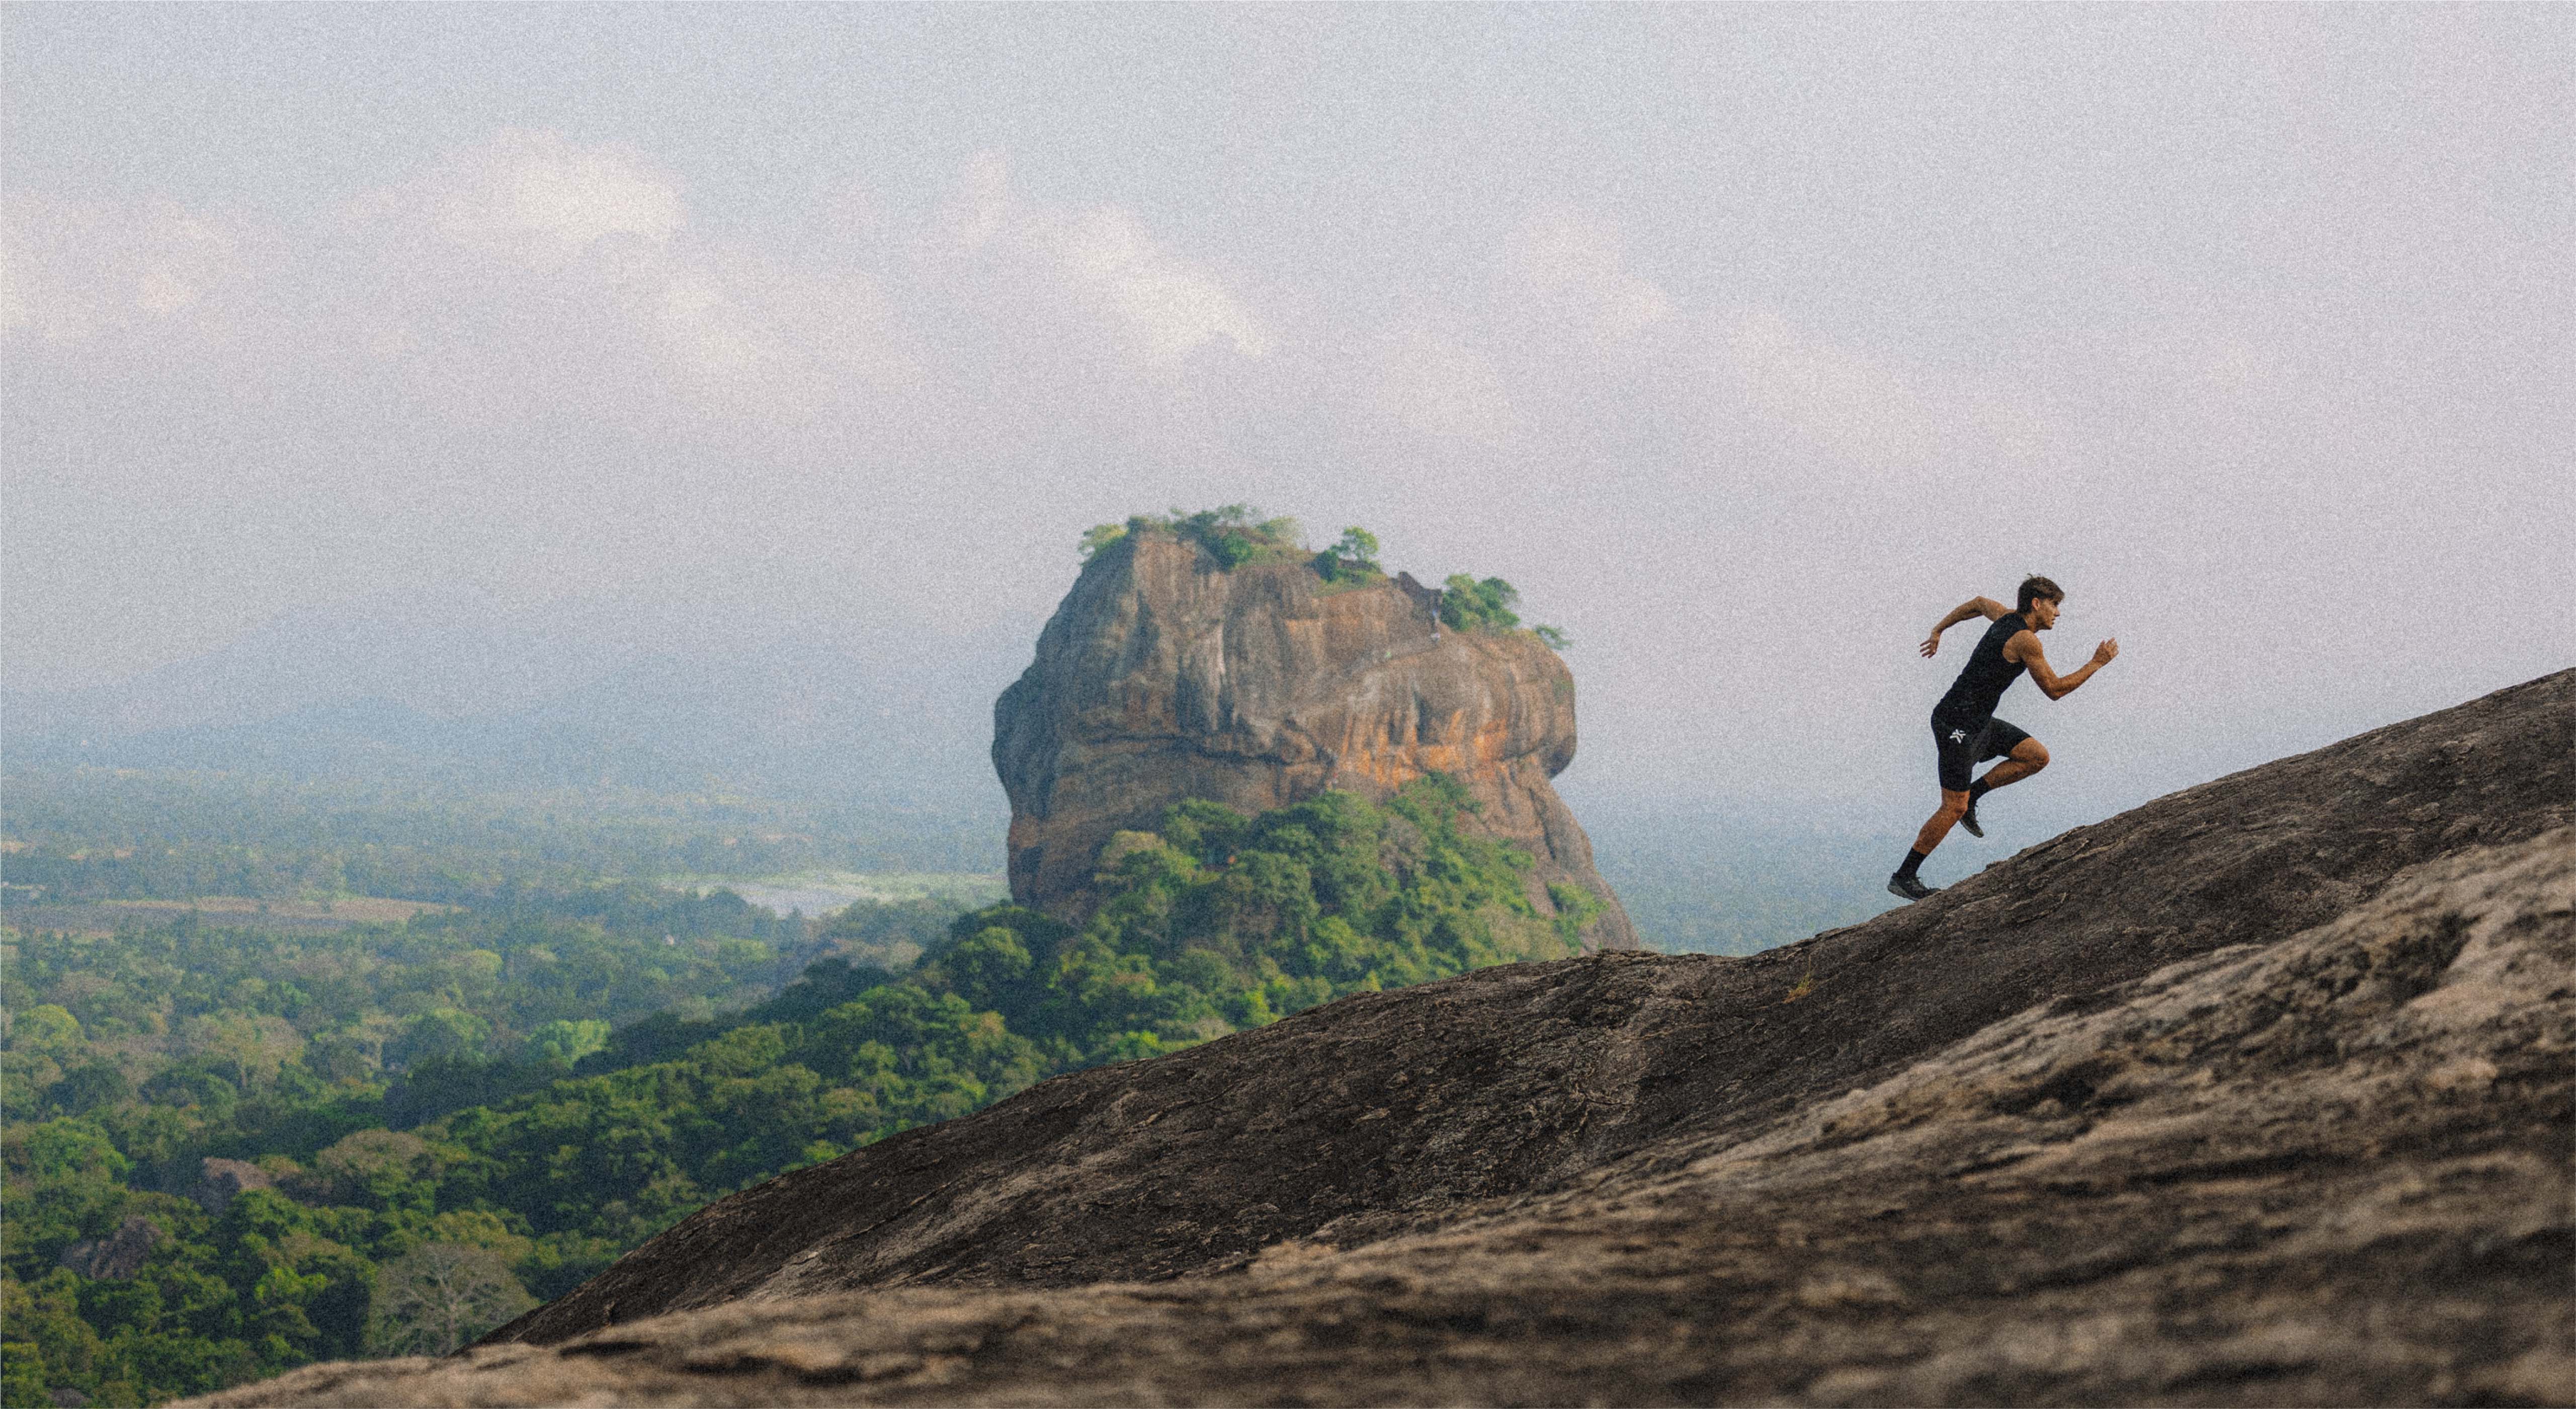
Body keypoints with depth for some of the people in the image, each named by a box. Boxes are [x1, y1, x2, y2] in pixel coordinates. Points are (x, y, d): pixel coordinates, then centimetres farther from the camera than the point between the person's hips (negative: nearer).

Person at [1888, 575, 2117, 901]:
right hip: (1957, 725, -9)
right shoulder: (2026, 640, -19)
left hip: (1979, 722, 9)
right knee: (1954, 809, -6)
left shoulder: (2008, 618, 8)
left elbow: (1978, 603, 30)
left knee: (2038, 757, 5)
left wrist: (1938, 631, 40)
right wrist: (2097, 663, -7)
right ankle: (1904, 877, 1)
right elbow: (2055, 690, -13)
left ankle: (1970, 796, 10)